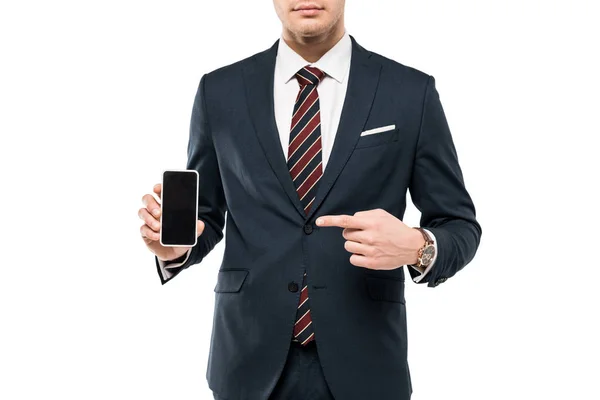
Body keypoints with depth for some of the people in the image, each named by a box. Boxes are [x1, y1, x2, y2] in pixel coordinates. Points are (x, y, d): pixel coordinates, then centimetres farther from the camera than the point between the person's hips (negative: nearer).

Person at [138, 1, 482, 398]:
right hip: (252, 359, 1)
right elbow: (207, 214, 11)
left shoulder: (411, 92, -2)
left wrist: (418, 247, -20)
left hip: (363, 363, -1)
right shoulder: (220, 91, 3)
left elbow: (460, 226, 2)